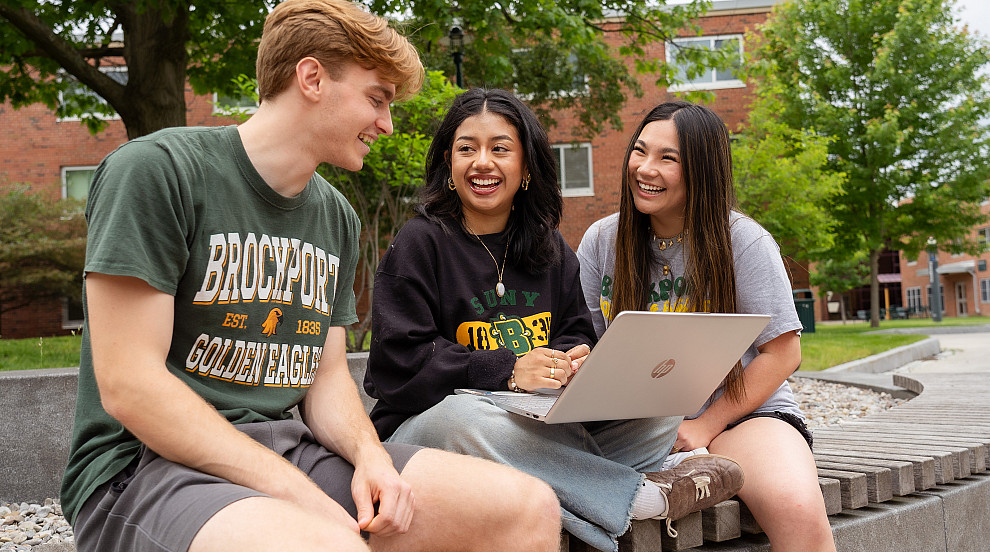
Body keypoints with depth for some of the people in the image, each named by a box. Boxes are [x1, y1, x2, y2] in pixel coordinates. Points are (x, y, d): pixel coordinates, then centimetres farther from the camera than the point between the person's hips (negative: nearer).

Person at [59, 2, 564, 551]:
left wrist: (369, 453, -8)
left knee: (530, 507, -8)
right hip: (144, 465, -6)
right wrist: (304, 497, -20)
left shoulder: (337, 218, 14)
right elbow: (129, 386, -16)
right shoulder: (155, 170, -9)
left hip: (285, 448, 7)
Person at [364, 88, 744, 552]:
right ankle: (645, 496, -31)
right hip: (430, 421, -5)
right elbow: (400, 362, -12)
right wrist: (507, 371, -23)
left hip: (543, 426, 5)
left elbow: (577, 332, 14)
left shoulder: (549, 247, 14)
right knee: (458, 419, -40)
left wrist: (574, 357, -13)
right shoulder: (418, 244, -4)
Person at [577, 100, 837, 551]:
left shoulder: (743, 241, -5)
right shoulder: (601, 241, 6)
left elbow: (782, 352, -5)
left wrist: (706, 427, -12)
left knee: (800, 513, -34)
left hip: (741, 412, -3)